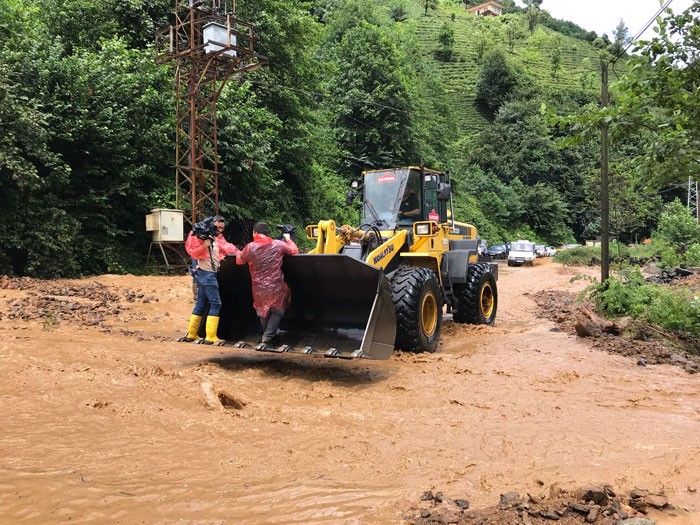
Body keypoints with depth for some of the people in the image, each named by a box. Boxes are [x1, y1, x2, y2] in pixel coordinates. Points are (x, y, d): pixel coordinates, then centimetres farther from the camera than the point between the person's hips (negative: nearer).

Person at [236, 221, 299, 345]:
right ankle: (269, 334, 3)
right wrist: (288, 239, 25)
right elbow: (294, 250, 8)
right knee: (277, 311, 14)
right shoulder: (278, 245, -6)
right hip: (276, 287, -1)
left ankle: (266, 333, 30)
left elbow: (238, 261, 8)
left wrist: (242, 252, 28)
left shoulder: (250, 247, -6)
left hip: (259, 288, 1)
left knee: (263, 311, 21)